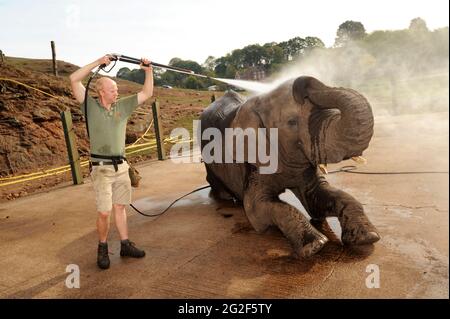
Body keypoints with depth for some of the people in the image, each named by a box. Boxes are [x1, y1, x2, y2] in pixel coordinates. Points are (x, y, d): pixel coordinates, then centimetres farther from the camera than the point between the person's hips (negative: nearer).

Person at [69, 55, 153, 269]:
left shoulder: (123, 106, 6)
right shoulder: (90, 106, -4)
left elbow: (147, 93, 8)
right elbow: (74, 80, -13)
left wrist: (148, 70, -1)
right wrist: (97, 63, -14)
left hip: (121, 165, 4)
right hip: (101, 168, -4)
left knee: (120, 207, 12)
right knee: (104, 212, -2)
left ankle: (125, 245, 21)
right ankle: (102, 248, 18)